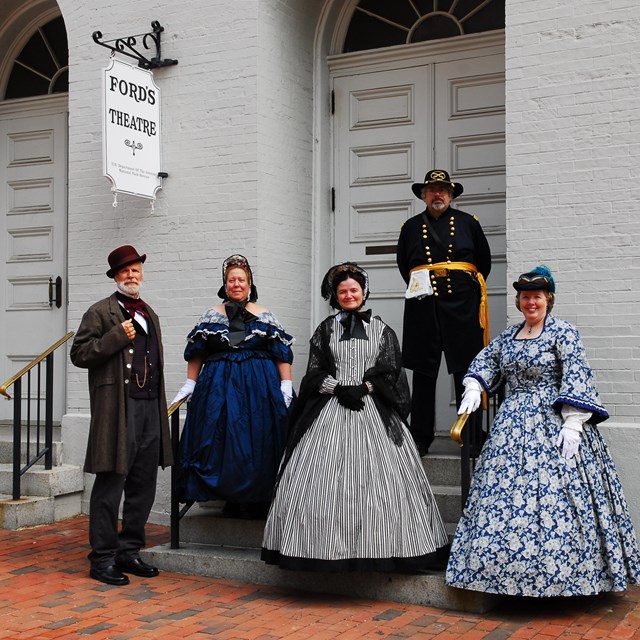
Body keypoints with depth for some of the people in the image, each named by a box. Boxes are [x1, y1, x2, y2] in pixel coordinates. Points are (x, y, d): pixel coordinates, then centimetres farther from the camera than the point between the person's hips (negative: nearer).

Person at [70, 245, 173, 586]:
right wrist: (117, 337, -16)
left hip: (150, 408, 7)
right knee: (110, 485, -4)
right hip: (119, 409, -7)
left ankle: (129, 551, 21)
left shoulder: (149, 315, 21)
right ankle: (103, 558, 4)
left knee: (143, 487, 10)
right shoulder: (101, 312, -1)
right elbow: (79, 353, -7)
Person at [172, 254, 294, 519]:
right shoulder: (211, 316, 9)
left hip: (259, 387, -1)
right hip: (219, 387, 1)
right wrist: (189, 385, 4)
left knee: (258, 444, -3)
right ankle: (232, 500, 7)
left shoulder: (265, 316, 6)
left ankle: (256, 501, 5)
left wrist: (286, 386, -8)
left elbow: (282, 353, 2)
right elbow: (196, 355, 10)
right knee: (222, 443, -1)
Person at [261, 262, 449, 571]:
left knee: (379, 479, -5)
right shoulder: (325, 330, 11)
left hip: (374, 411, -1)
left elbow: (388, 369, 0)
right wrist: (339, 389, -10)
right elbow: (316, 373, 5)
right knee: (328, 480, -3)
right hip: (331, 412, 1)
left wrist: (363, 388, -12)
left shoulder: (380, 329, 9)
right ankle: (329, 545, 4)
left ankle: (379, 545, 3)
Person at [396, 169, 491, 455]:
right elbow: (403, 264, 24)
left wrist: (467, 288, 13)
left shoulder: (468, 223, 12)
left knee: (466, 372, -1)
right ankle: (420, 438, 8)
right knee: (423, 373, 2)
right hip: (423, 305, 1)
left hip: (461, 304, -1)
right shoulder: (410, 227, 14)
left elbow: (484, 261, 17)